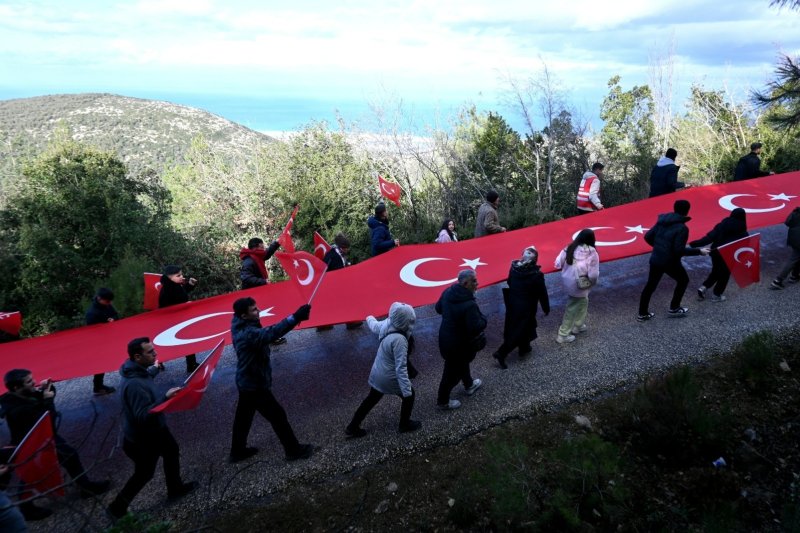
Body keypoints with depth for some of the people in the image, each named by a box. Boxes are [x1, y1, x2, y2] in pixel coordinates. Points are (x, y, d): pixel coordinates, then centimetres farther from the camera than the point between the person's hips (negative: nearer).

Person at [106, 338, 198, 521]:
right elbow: (143, 416, -39)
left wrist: (155, 369, 32)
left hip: (154, 429, 9)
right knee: (144, 474, 11)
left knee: (172, 451, 25)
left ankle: (175, 489, 45)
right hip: (141, 439, -9)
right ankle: (117, 508, 31)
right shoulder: (133, 384, -38)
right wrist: (165, 398, -46)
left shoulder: (139, 371, -7)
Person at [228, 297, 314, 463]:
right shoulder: (247, 334, -34)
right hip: (254, 384, -9)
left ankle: (238, 451, 40)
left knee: (243, 416, 23)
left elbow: (265, 333, -4)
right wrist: (295, 317, -55)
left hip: (247, 381, 9)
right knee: (277, 415, 4)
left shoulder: (239, 324, -3)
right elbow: (270, 333, -48)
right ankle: (293, 450, 18)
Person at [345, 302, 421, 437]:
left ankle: (352, 427, 37)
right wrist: (407, 390, -28)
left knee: (372, 398, 26)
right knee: (409, 396, 19)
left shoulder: (386, 324, -12)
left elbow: (373, 326, 12)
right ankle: (405, 425, 40)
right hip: (389, 377, -8)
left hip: (377, 373, 8)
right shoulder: (399, 339, -35)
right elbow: (400, 368, -33)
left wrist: (370, 318, 35)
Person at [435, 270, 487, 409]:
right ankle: (442, 401, 32)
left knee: (462, 362, 33)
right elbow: (476, 328, -30)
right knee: (453, 372, 13)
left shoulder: (448, 292, -9)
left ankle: (469, 385, 58)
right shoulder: (469, 305, -34)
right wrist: (483, 318, -12)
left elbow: (438, 308, 6)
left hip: (446, 337, 9)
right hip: (458, 343, -9)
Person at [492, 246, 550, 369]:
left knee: (516, 327, 25)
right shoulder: (536, 274, -24)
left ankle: (524, 348, 43)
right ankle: (501, 353, 5)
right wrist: (546, 308, 1)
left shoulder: (514, 267, -12)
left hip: (513, 303, 6)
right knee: (519, 331, 7)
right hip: (526, 306, -5)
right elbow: (542, 293, -13)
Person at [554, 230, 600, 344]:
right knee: (572, 309, 11)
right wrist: (593, 282, 2)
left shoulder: (570, 248, -7)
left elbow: (558, 264, -4)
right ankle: (563, 335, 20)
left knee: (583, 302, 29)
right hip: (579, 286, -6)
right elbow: (593, 274, -20)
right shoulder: (592, 253, -20)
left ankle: (578, 325, 44)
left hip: (567, 281, 6)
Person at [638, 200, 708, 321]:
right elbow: (679, 250, -21)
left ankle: (642, 313, 21)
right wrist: (699, 251, -12)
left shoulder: (662, 221, 4)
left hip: (655, 259, 6)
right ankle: (674, 309, 26)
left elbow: (648, 237, 7)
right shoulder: (682, 228, -18)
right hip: (670, 262, -6)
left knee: (651, 285, 16)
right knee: (683, 280, 20)